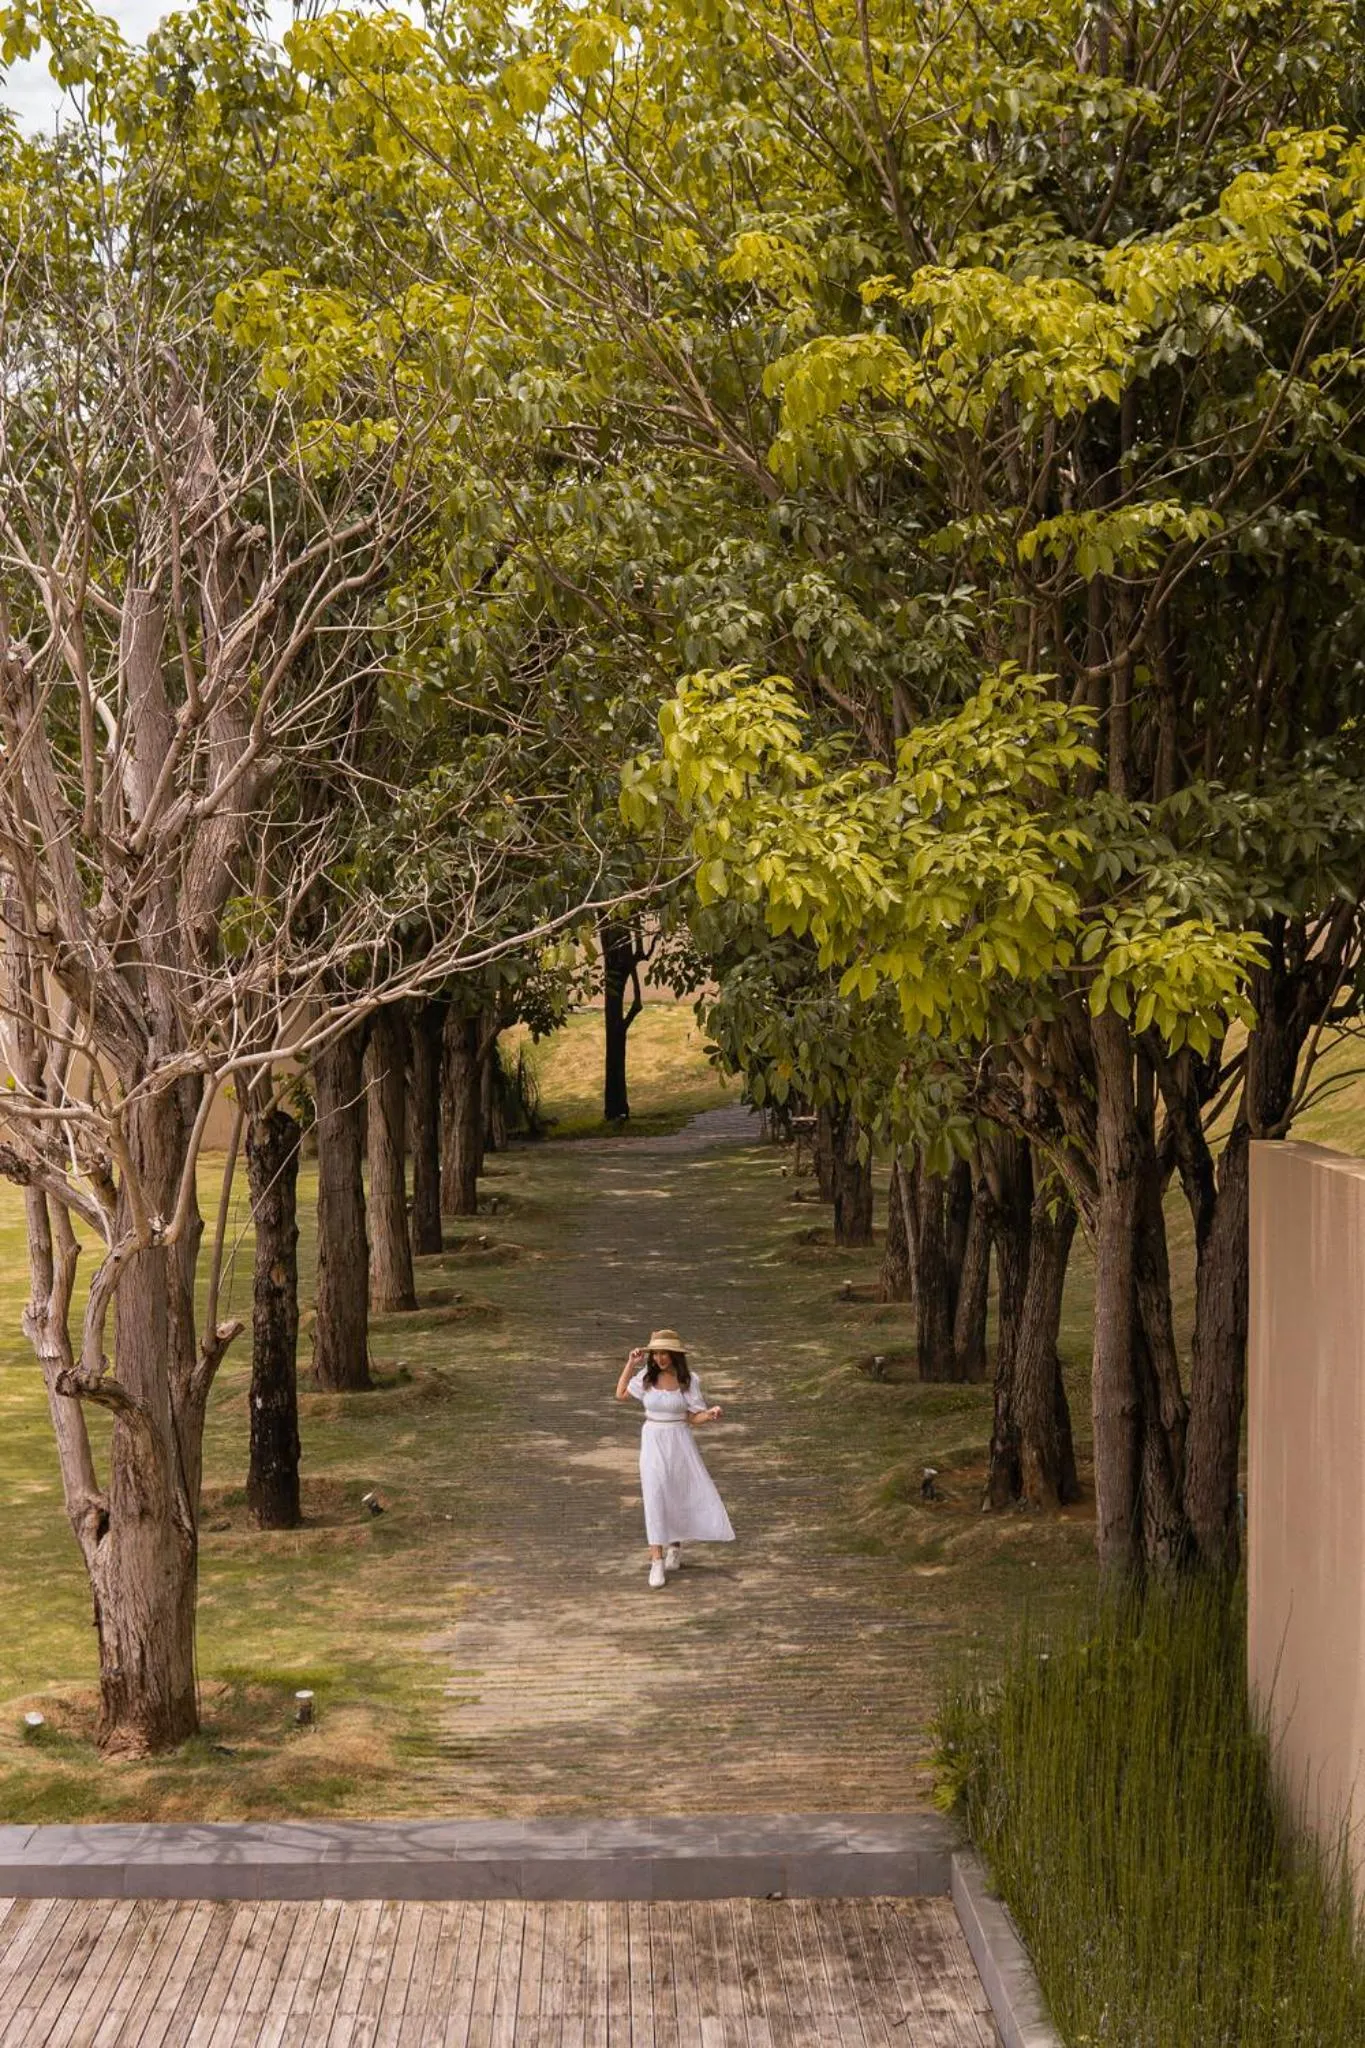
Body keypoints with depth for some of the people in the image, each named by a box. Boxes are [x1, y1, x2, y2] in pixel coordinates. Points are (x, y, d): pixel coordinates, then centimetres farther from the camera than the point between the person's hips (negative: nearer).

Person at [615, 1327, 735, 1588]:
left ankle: (675, 1546, 36)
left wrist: (710, 1414, -25)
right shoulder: (646, 1376, -3)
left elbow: (693, 1418, -4)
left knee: (685, 1496, 8)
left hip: (680, 1442, 0)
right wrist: (631, 1363, 2)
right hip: (652, 1442, 0)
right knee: (655, 1498, -10)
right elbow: (621, 1395, 9)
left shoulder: (689, 1380, -7)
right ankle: (657, 1562, -10)